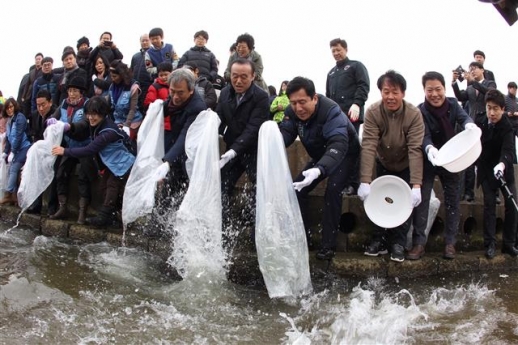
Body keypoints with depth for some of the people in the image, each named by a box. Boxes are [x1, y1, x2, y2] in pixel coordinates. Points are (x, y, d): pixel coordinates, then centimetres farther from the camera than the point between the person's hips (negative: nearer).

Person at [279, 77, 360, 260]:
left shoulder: (331, 111, -37)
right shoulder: (292, 111, -16)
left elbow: (338, 145, -50)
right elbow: (285, 134, -23)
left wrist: (319, 170, -68)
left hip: (344, 154, -6)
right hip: (321, 156, 7)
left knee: (332, 190, -27)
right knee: (297, 188, -4)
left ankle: (329, 244, -17)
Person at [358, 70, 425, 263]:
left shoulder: (414, 114, -28)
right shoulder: (372, 112, -26)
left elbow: (415, 149, -33)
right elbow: (368, 146, -33)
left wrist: (416, 185, -41)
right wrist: (365, 181, -42)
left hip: (406, 167, -1)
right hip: (383, 164, 1)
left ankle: (398, 243, 10)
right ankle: (379, 240, 18)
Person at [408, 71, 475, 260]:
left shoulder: (452, 104, -8)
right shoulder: (420, 111, -18)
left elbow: (463, 117, -26)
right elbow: (424, 137, -29)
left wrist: (469, 125, -51)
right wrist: (429, 149, -52)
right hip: (428, 160, -3)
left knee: (452, 200, 6)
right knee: (421, 199, -6)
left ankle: (450, 242, 16)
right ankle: (419, 242, -1)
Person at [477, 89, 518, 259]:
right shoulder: (481, 125, -4)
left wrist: (502, 164, -53)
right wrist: (477, 165, 11)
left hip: (504, 170, -2)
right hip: (486, 171, 2)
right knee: (489, 206, -1)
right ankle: (490, 244, 0)